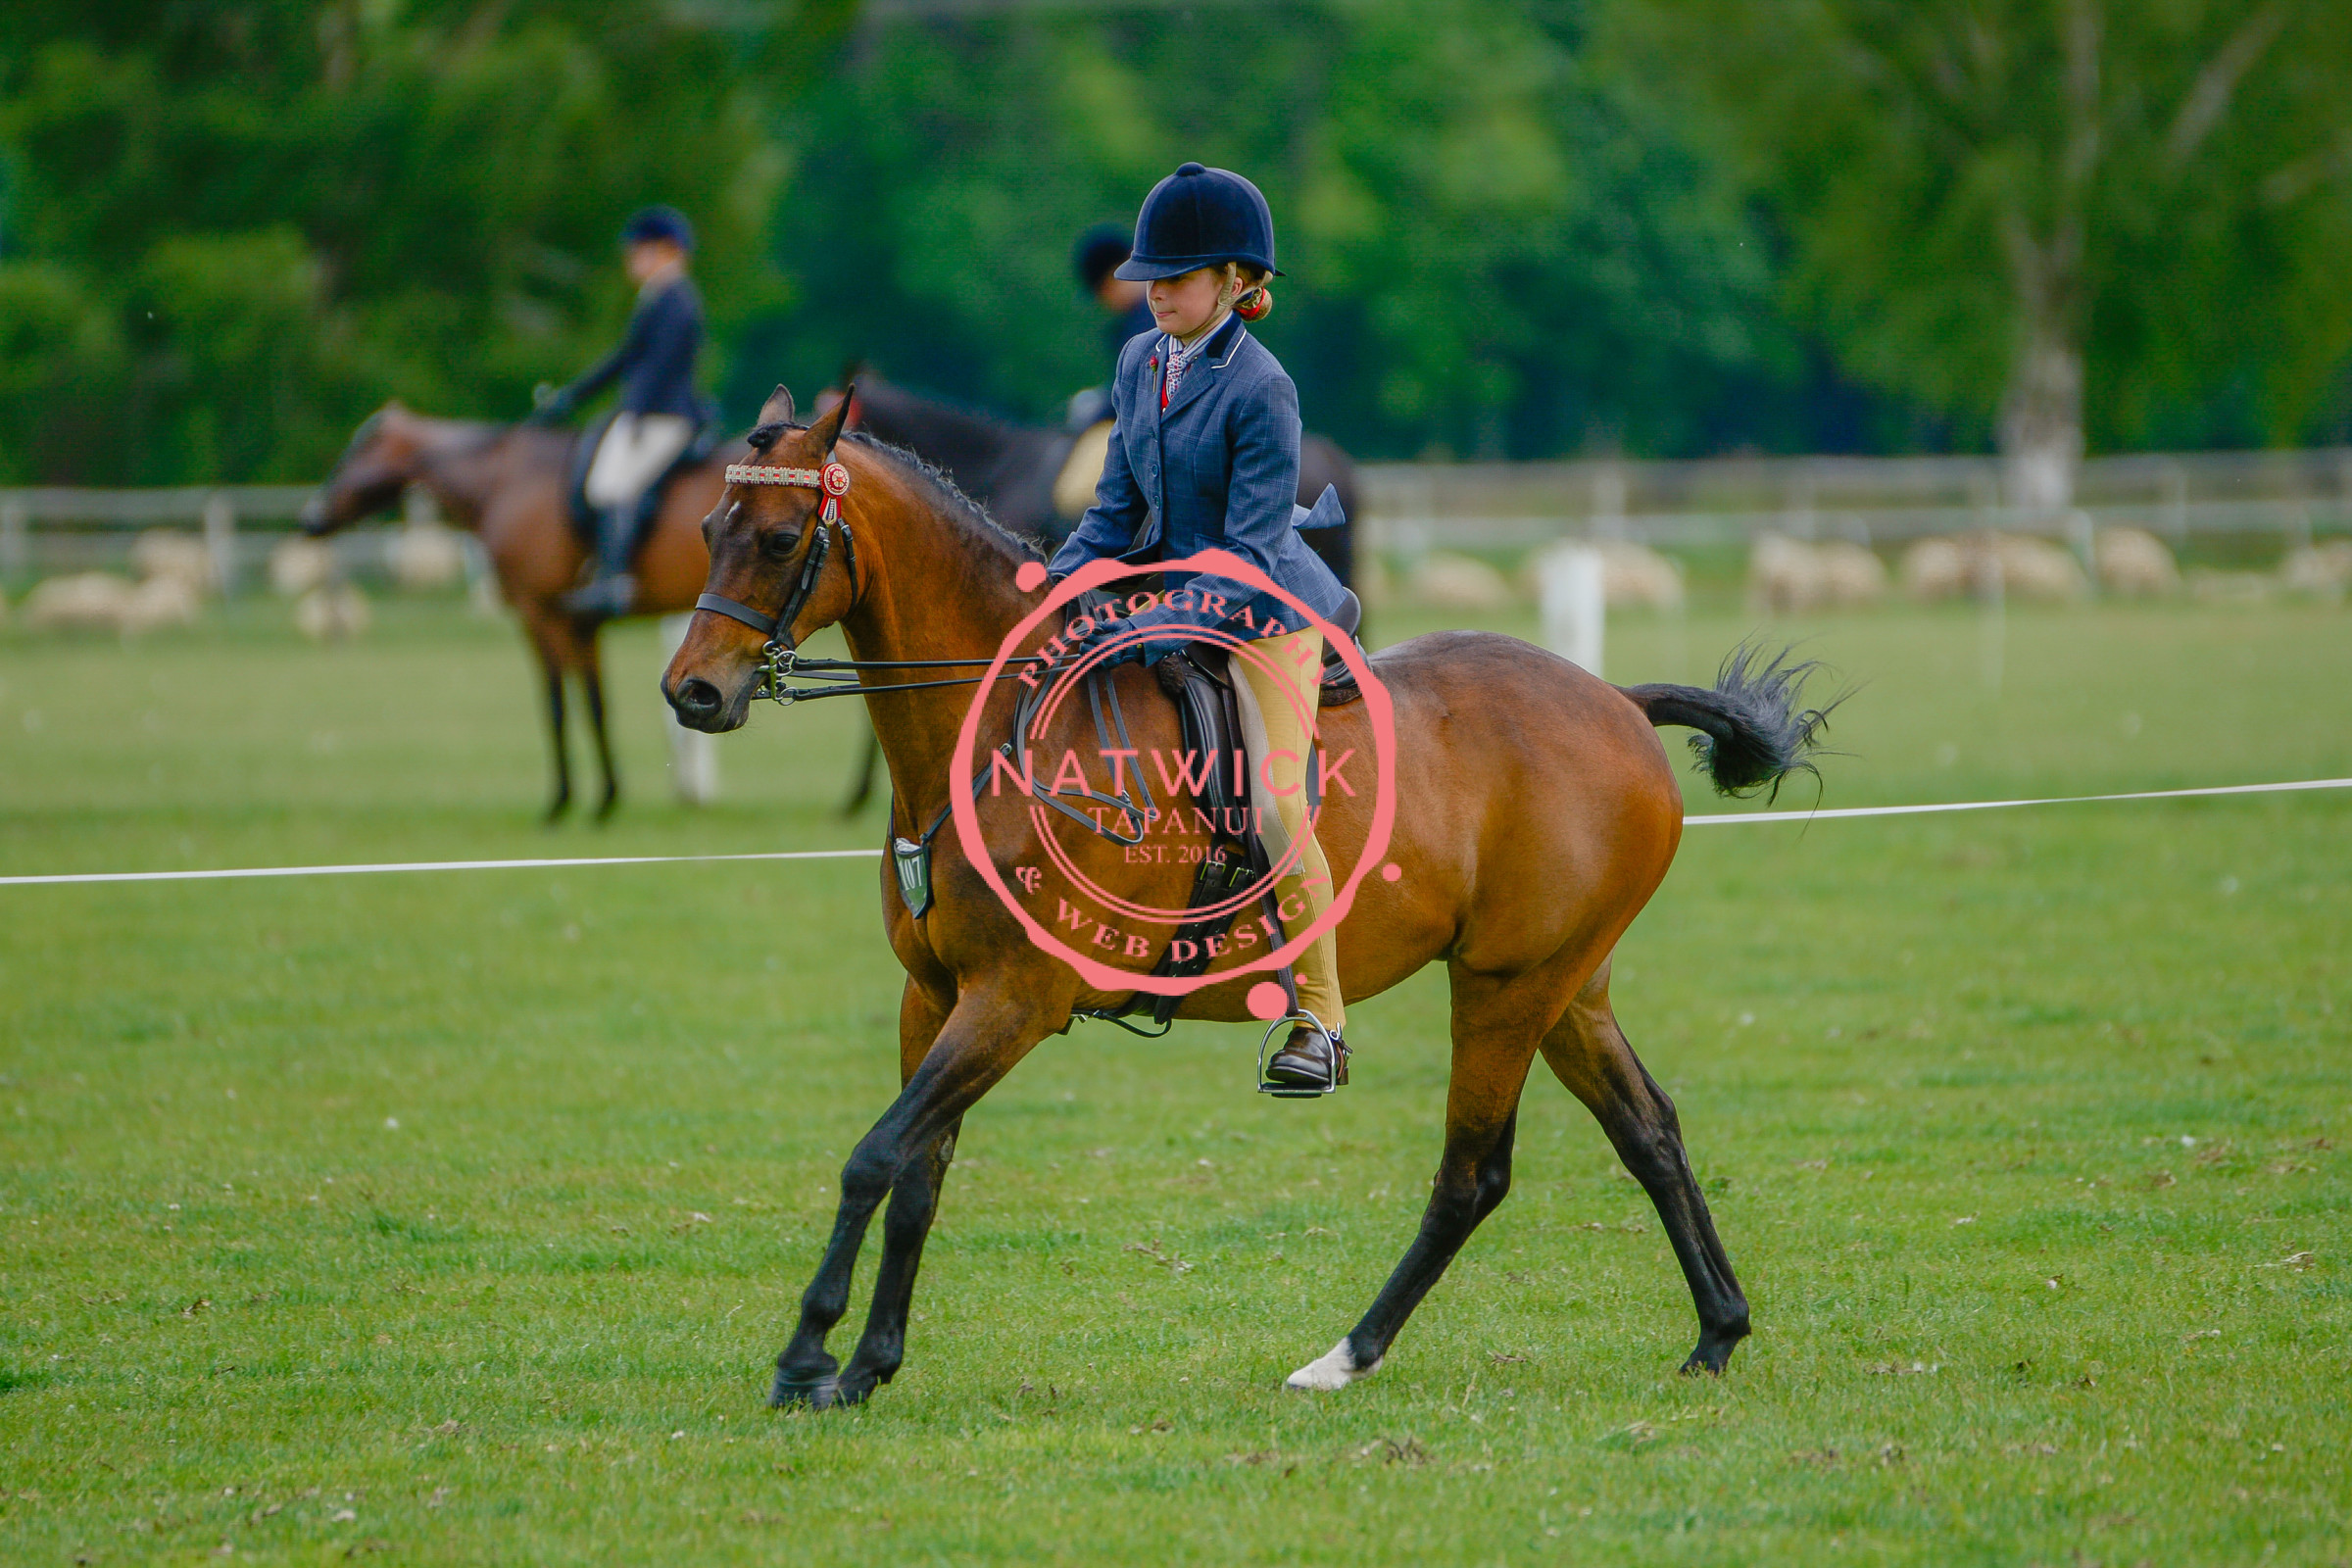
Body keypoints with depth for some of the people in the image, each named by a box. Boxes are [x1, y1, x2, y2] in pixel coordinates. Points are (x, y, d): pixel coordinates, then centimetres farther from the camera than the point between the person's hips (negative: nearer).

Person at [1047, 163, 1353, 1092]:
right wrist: (1056, 584, -3)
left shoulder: (1259, 389, -20)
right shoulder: (1141, 363, 3)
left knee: (1274, 806, -16)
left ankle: (1321, 1024, -7)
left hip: (1267, 612, -8)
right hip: (1179, 589, 8)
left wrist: (1172, 622, -33)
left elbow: (1251, 546, -23)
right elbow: (1120, 507, 10)